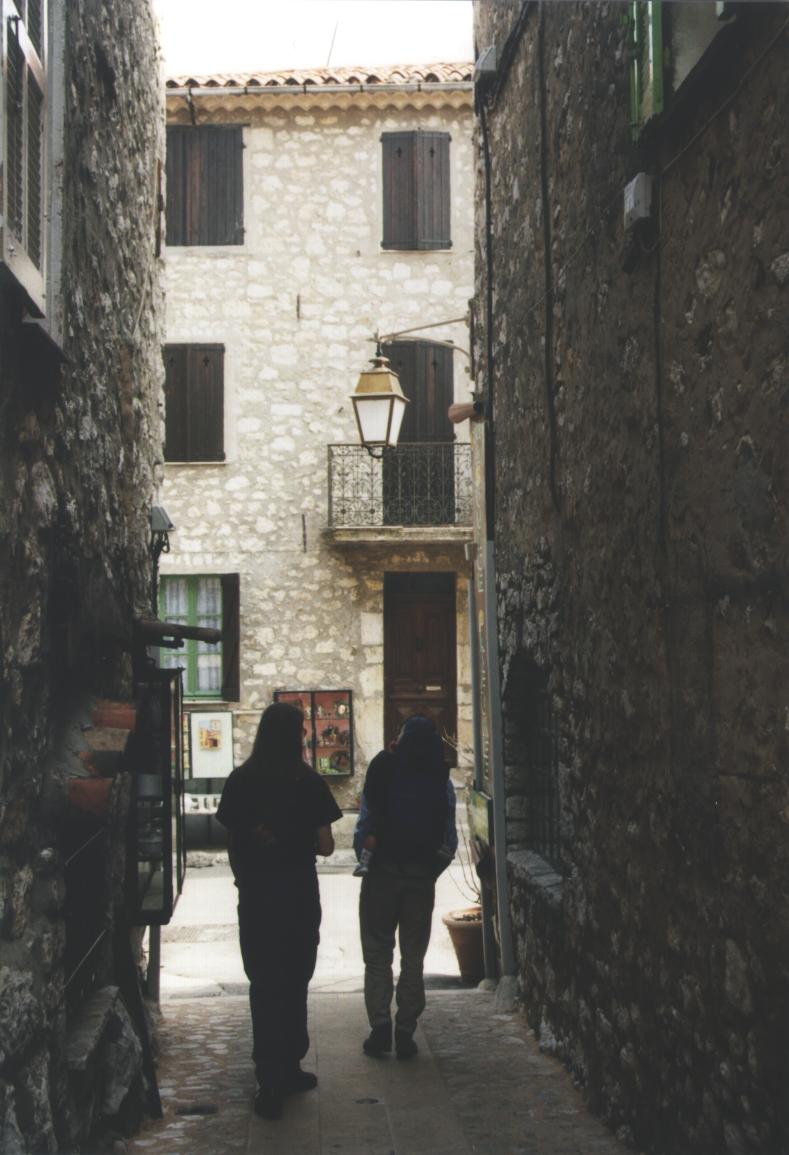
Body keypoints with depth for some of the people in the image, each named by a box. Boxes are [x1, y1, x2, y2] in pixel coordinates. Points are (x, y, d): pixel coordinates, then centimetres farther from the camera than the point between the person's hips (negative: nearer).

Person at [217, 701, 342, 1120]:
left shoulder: (240, 781, -3)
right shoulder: (308, 782, -9)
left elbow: (231, 841, 2)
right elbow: (326, 845, -7)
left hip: (255, 897, 2)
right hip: (298, 895, -1)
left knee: (264, 986, 6)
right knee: (294, 984, 14)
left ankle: (271, 1083, 4)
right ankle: (288, 1069, 23)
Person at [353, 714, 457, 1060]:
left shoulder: (381, 772, -6)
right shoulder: (442, 782, -1)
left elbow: (363, 826, -7)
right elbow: (450, 839, -2)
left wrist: (364, 861, 7)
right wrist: (433, 871, 11)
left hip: (382, 874, -1)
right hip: (421, 876, 1)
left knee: (377, 953, 8)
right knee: (413, 957, 9)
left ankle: (380, 1024, -3)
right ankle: (405, 1032, 7)